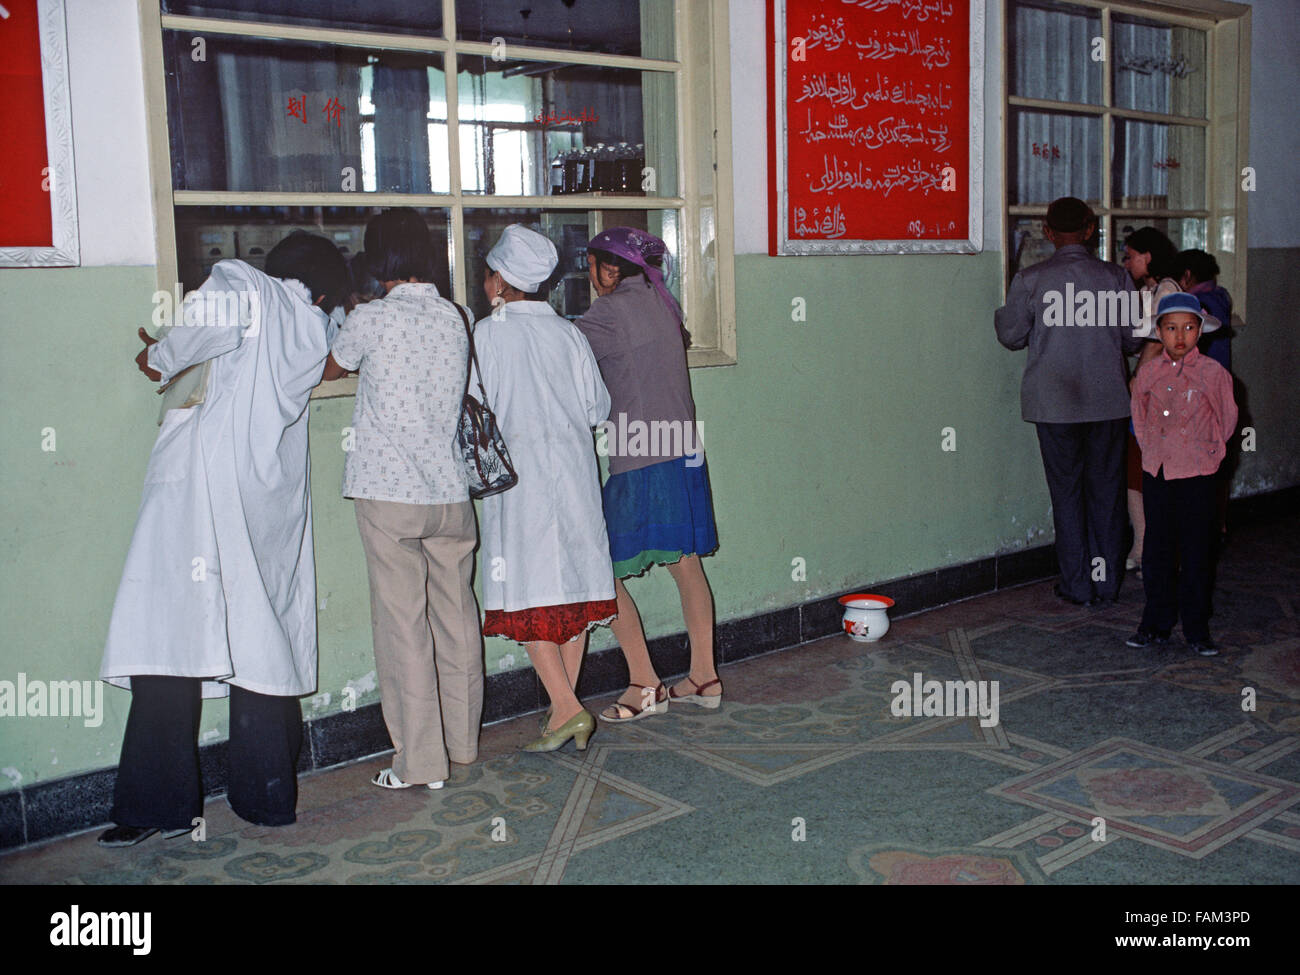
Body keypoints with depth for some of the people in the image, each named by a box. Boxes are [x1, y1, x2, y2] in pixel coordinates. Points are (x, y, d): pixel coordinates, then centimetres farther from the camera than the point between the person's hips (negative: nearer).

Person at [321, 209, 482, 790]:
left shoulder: (371, 319, -8)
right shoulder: (453, 318, 7)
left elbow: (330, 370, 10)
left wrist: (350, 317, 31)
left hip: (389, 494, -5)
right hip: (451, 491, 5)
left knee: (402, 624, 0)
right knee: (456, 616, 12)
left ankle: (421, 762, 4)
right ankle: (462, 742, 25)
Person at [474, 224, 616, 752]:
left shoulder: (488, 333, -6)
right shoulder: (569, 333, 6)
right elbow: (598, 407, 8)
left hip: (519, 475, -5)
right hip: (574, 471, 5)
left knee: (527, 593, -1)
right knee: (573, 586, 9)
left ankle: (565, 707, -8)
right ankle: (568, 706, 15)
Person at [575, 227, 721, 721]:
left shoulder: (611, 311, -10)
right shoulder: (662, 301, 12)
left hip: (638, 462, -8)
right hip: (683, 453, 8)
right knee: (686, 564, 14)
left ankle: (645, 686, 2)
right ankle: (704, 677, 20)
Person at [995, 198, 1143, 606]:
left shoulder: (1030, 281, -8)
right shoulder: (1116, 278, -2)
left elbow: (1012, 336, 0)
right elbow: (1133, 339, 5)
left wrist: (1000, 314, 20)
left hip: (1055, 403, -1)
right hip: (1109, 400, 2)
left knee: (1067, 491, 6)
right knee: (1106, 488, 10)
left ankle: (1077, 585, 10)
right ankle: (1106, 581, 16)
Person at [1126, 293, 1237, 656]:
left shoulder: (1213, 373, -6)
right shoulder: (1147, 373, 3)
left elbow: (1227, 421, 6)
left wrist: (1205, 450, 9)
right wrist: (1153, 451, 12)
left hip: (1196, 476, -3)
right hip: (1156, 474, 3)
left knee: (1195, 554, 4)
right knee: (1157, 551, 9)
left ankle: (1196, 629, 15)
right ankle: (1156, 625, 20)